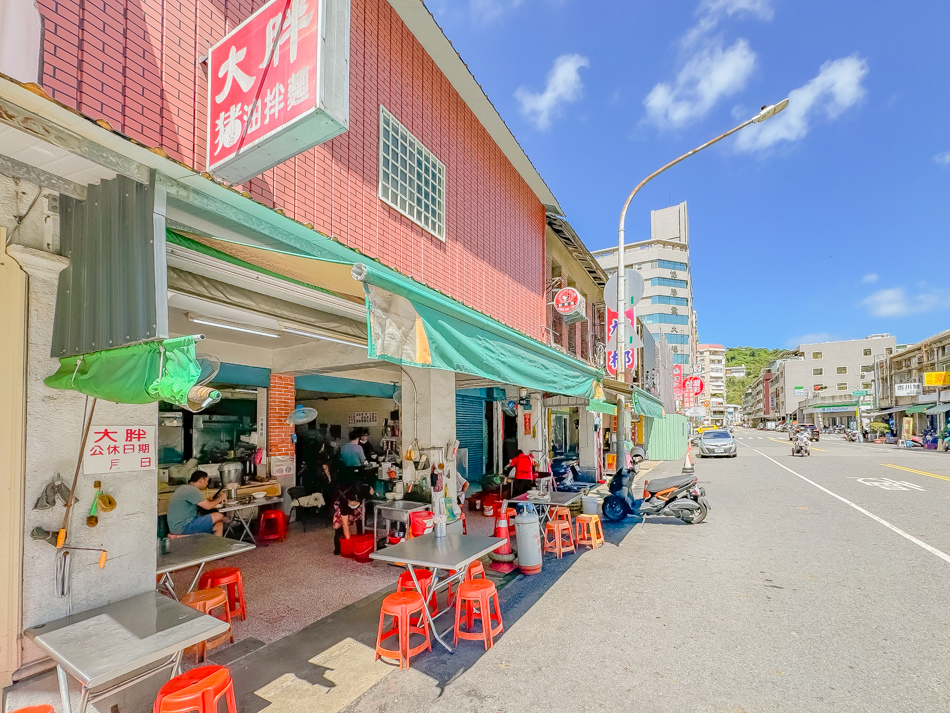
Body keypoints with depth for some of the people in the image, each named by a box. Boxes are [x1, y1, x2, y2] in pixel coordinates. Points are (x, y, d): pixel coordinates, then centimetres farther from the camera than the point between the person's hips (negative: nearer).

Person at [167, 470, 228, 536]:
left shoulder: (184, 487, 13)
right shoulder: (193, 490, -17)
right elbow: (208, 506, -15)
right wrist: (220, 498, 2)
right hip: (183, 527, -10)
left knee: (219, 525, 8)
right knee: (219, 516, -11)